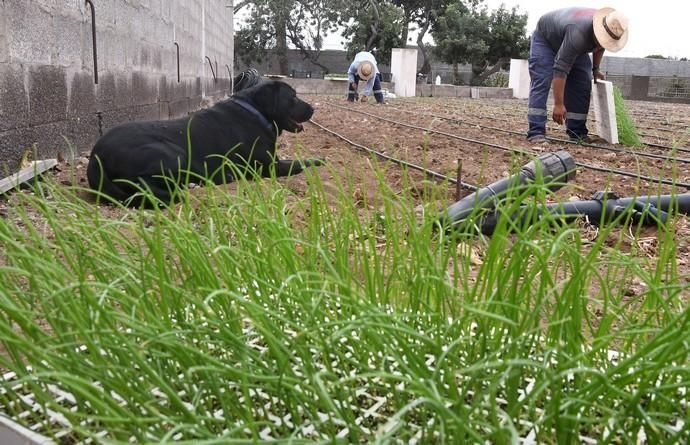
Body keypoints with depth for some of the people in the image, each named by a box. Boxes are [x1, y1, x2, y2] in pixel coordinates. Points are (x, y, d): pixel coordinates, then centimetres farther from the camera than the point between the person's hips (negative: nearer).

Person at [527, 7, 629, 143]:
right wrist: (558, 104, -43)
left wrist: (595, 69, 3)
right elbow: (560, 69, -43)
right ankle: (536, 132, -25)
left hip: (574, 46, 7)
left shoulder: (611, 30, -20)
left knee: (582, 85, -5)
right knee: (541, 82, -21)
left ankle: (577, 132, -4)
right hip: (545, 38, -7)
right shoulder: (578, 35, -43)